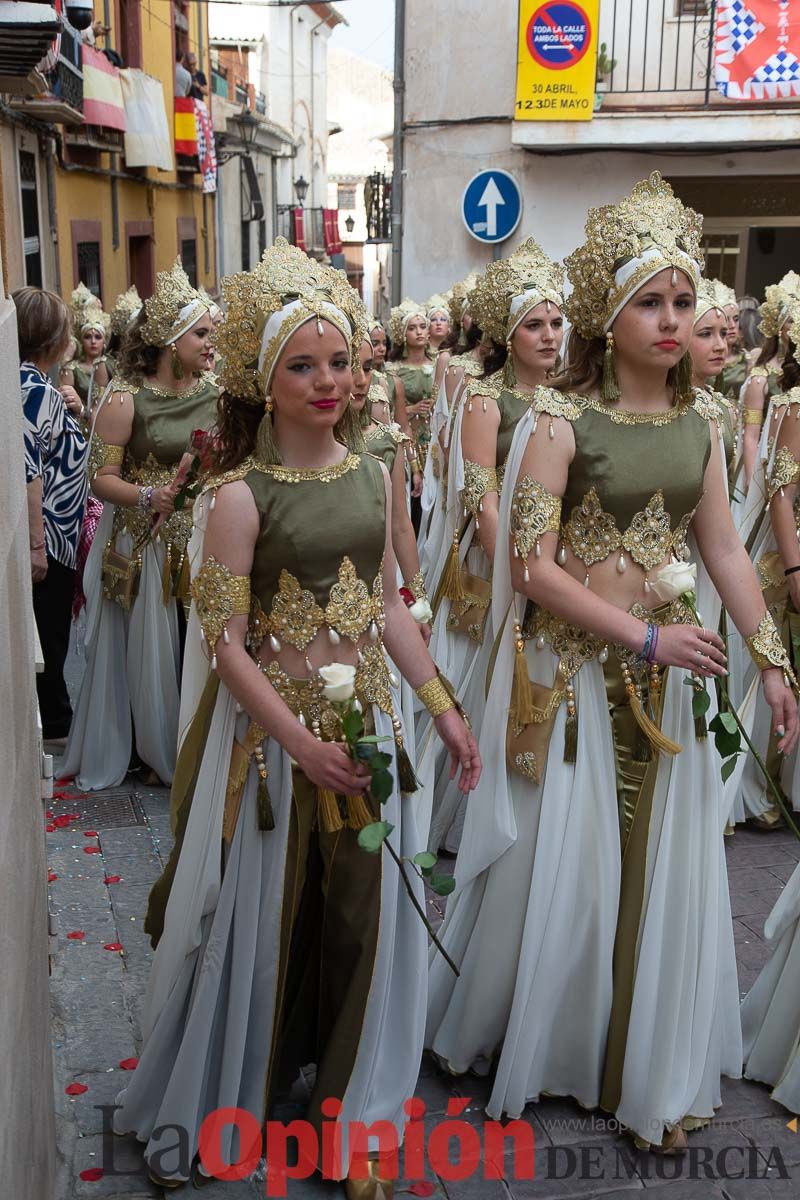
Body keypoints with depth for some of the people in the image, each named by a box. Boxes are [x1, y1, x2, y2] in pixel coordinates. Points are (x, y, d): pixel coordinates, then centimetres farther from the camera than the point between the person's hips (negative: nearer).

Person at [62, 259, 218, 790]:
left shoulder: (216, 393, 3)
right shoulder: (127, 401, -12)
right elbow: (102, 477, -12)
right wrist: (149, 496, -27)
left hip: (203, 541, 4)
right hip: (146, 545, -4)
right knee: (153, 650, 8)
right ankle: (160, 752, 28)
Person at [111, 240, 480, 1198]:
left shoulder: (373, 477, 3)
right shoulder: (239, 495, -13)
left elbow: (388, 607, 10)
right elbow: (225, 641, -15)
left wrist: (443, 707, 7)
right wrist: (300, 741, -20)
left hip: (365, 723, 5)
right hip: (272, 731, -5)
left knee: (363, 915, 13)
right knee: (265, 918, 10)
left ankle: (350, 1102, 36)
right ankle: (215, 1106, 37)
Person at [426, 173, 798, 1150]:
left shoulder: (699, 419, 5)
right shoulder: (560, 420, -12)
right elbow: (535, 565, -17)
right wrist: (645, 636, -19)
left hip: (668, 670, 5)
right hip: (575, 670, -5)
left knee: (660, 866, 13)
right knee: (561, 863, 8)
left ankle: (646, 1068, 34)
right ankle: (527, 1037, 36)